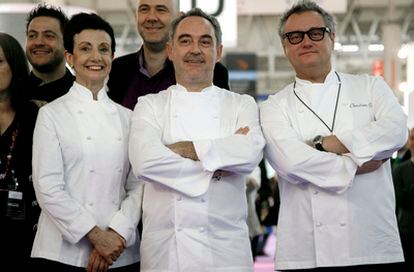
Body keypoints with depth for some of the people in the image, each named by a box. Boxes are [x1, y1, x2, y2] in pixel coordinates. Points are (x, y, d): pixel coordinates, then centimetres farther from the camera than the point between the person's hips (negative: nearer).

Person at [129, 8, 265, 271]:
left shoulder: (242, 105, 8)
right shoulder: (149, 105, 7)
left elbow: (251, 153, -13)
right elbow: (145, 161, -12)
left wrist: (184, 149, -12)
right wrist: (215, 168, -10)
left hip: (226, 249, 0)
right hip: (165, 250, 0)